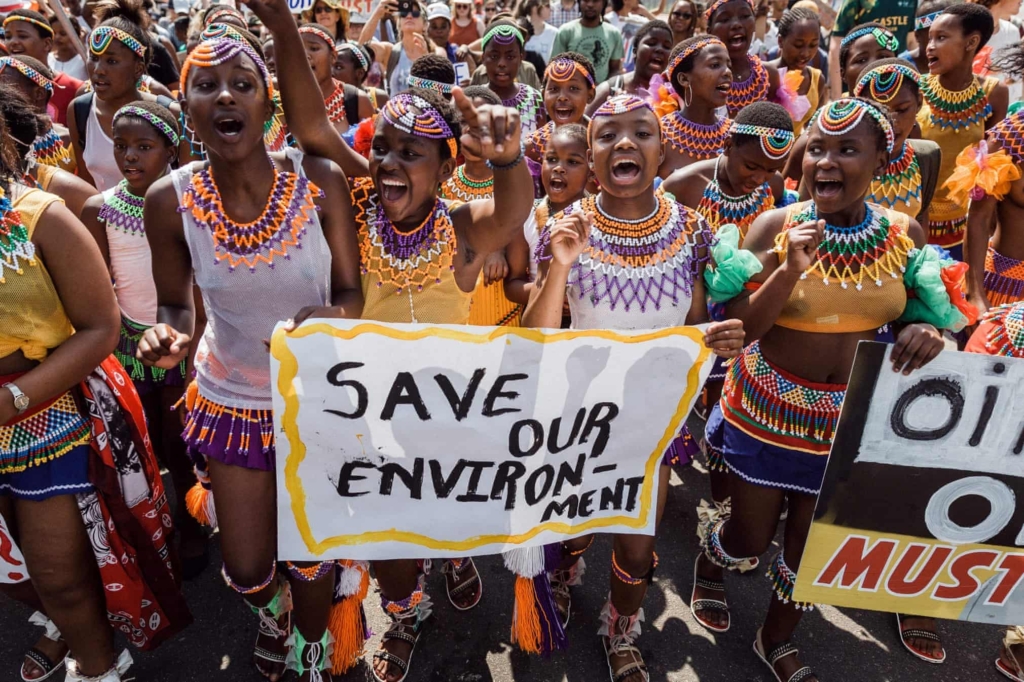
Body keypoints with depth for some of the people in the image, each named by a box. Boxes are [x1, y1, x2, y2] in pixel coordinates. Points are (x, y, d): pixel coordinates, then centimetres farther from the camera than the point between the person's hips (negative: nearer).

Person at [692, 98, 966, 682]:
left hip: (855, 414, 3)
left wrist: (927, 334, -17)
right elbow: (741, 326, -15)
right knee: (752, 535, 12)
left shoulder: (906, 233, -4)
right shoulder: (776, 226, -13)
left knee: (815, 539, 15)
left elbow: (922, 315, 7)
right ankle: (709, 564, 50)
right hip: (770, 408, -2)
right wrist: (790, 270, -29)